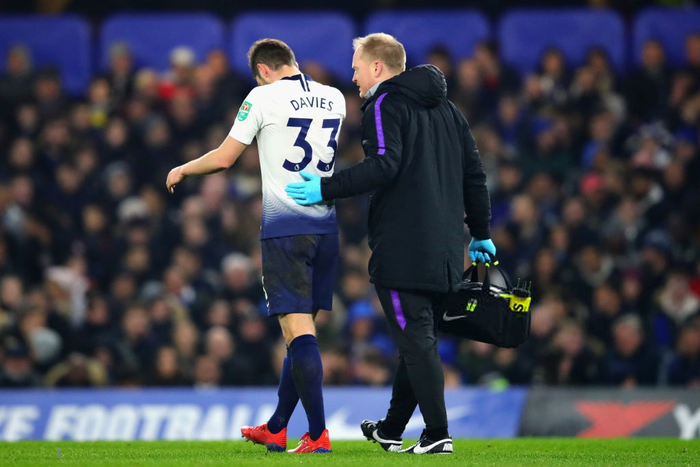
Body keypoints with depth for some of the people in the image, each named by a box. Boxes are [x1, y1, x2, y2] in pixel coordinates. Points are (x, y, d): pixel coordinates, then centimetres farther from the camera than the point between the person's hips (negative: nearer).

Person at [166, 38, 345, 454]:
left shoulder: (265, 97, -5)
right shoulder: (335, 99, 11)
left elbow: (224, 158, -2)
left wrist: (183, 170, 15)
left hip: (285, 228, -6)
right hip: (326, 227, 6)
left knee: (298, 329, -8)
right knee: (302, 328, 13)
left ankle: (318, 434, -15)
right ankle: (276, 429, 24)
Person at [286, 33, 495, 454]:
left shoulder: (385, 106, -7)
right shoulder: (447, 108, 19)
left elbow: (384, 166, -22)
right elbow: (474, 172, 19)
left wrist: (326, 189, -18)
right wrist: (481, 232, 25)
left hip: (403, 249, -8)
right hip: (445, 251, 8)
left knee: (416, 337, -6)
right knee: (419, 336, 15)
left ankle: (438, 433, -9)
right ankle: (392, 429, 26)